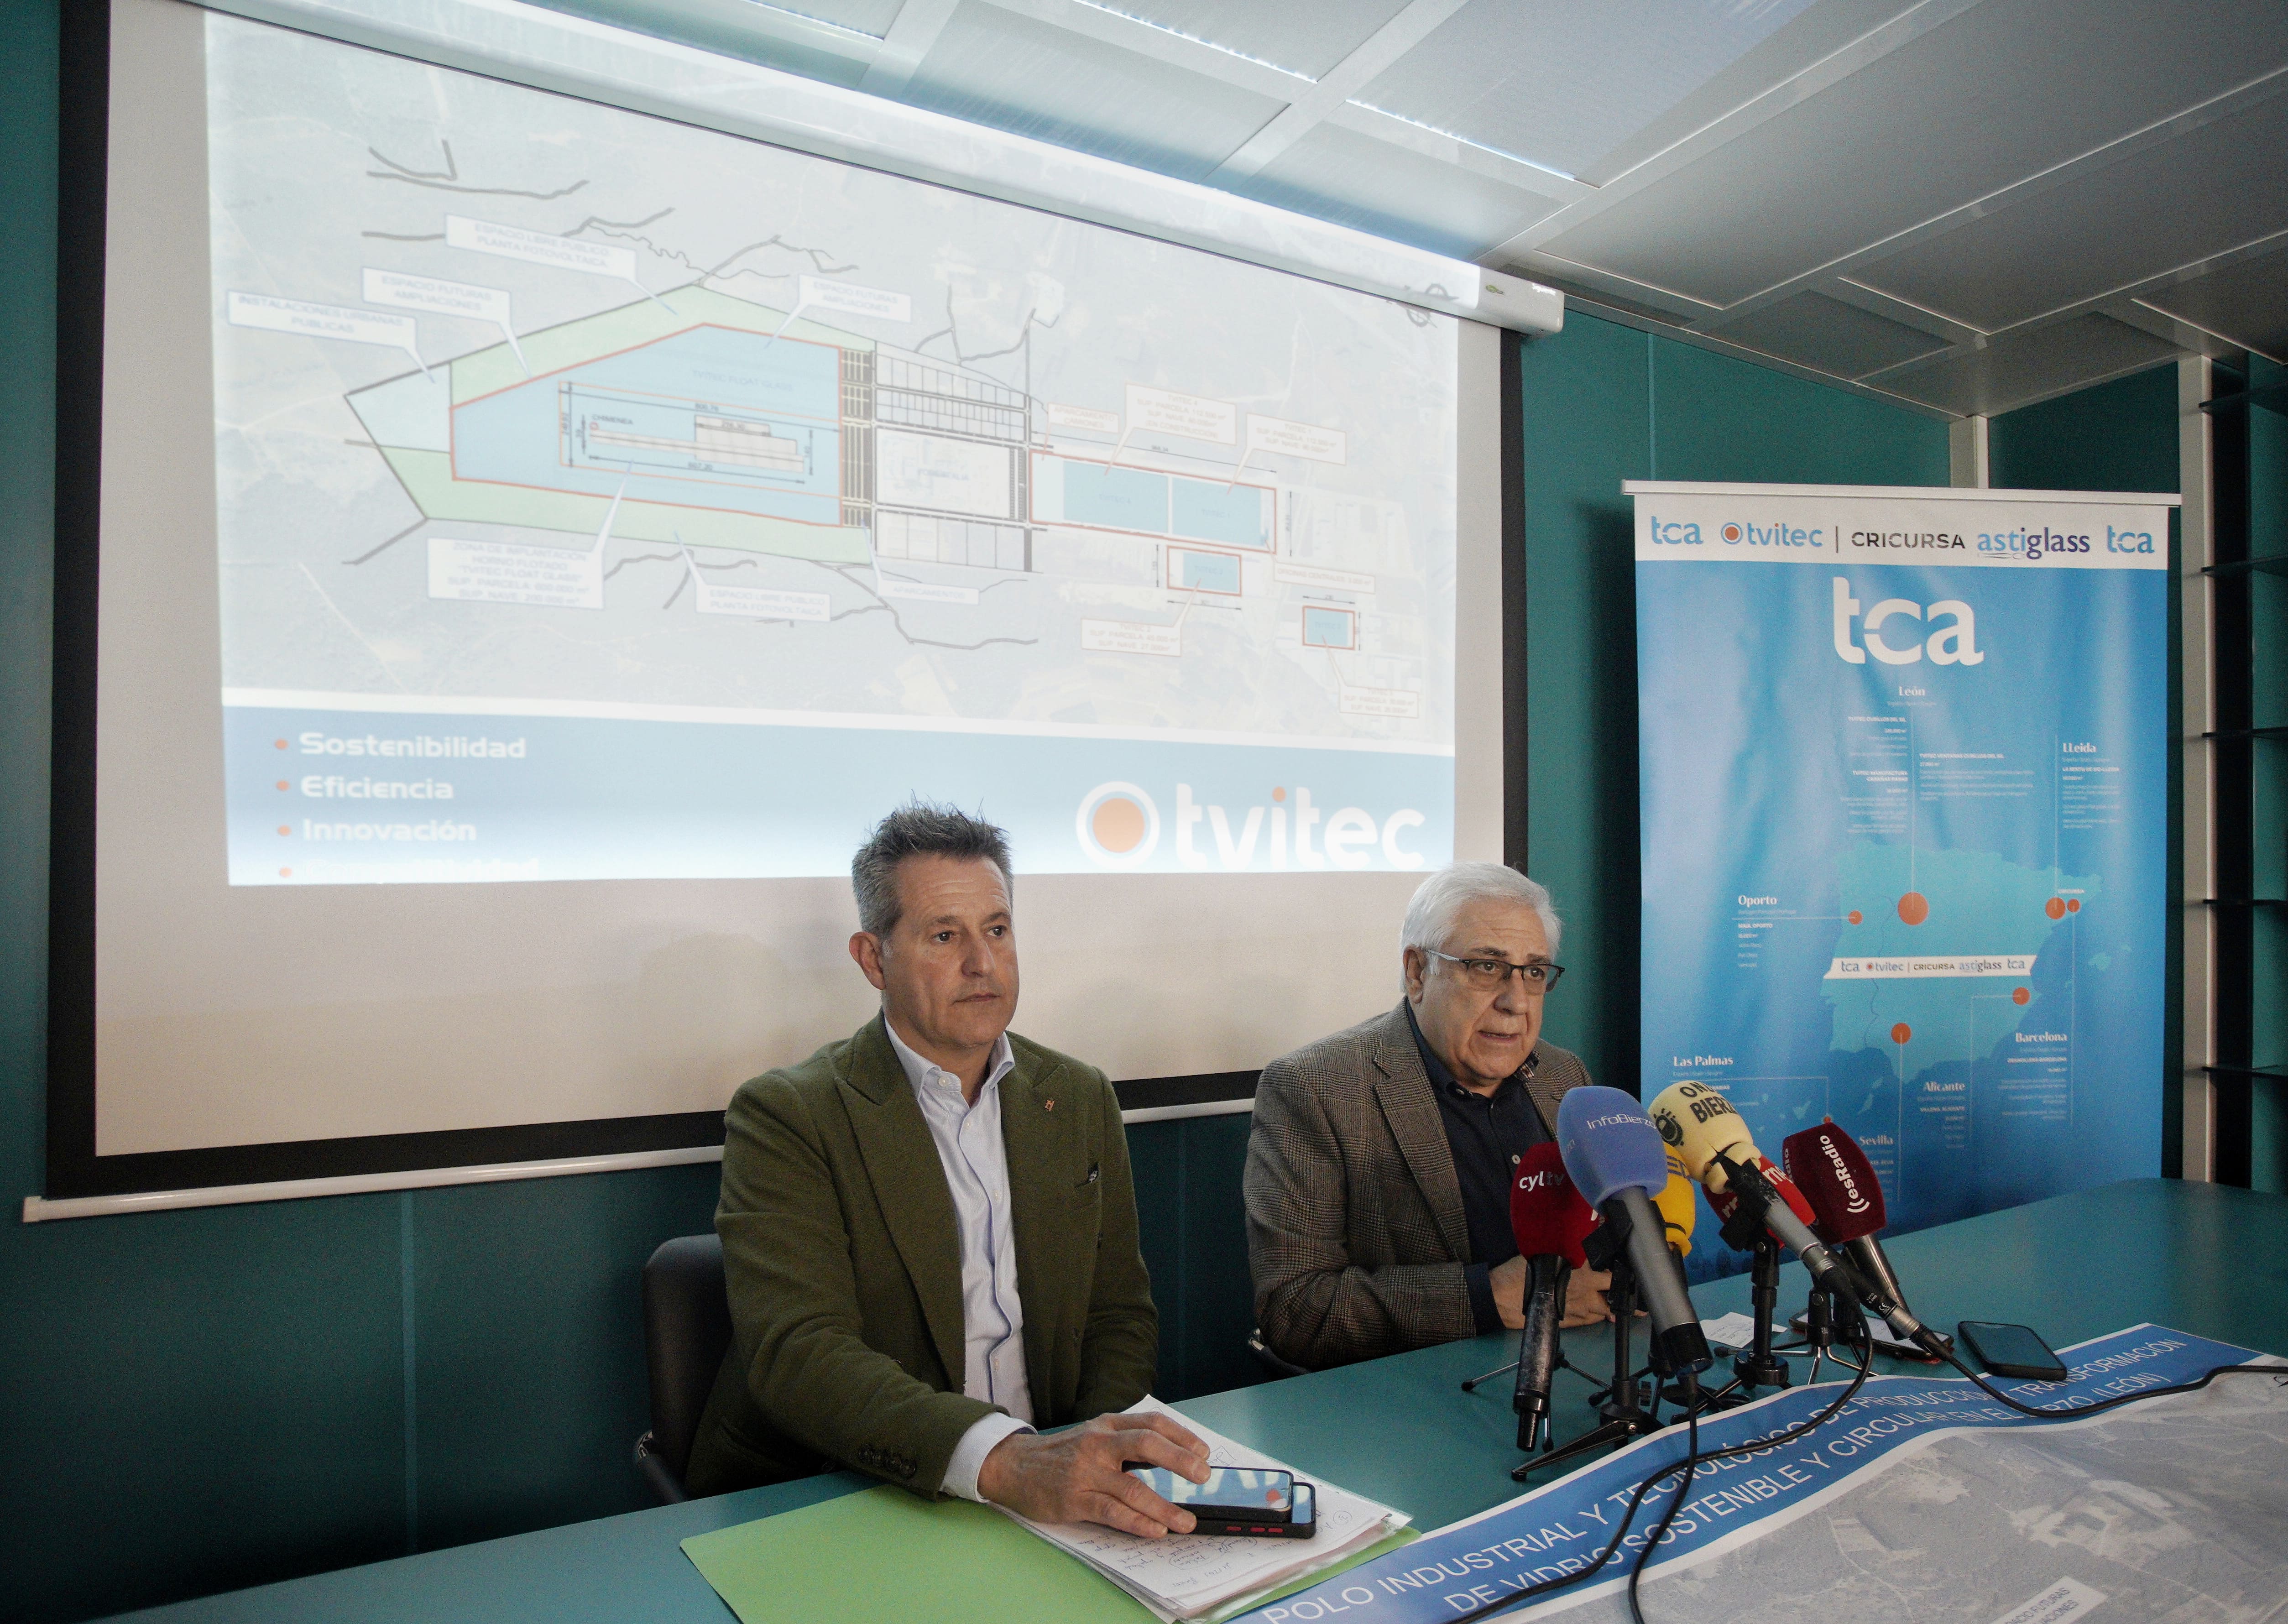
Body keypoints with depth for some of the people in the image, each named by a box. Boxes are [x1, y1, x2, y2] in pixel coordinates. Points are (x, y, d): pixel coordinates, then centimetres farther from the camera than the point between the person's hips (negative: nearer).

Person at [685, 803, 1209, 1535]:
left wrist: (1102, 1466, -8)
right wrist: (1006, 1461, -33)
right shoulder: (783, 1117, -7)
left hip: (1045, 1496, 4)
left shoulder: (1080, 1100, 8)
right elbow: (798, 1354, -19)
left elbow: (1119, 1316, 11)